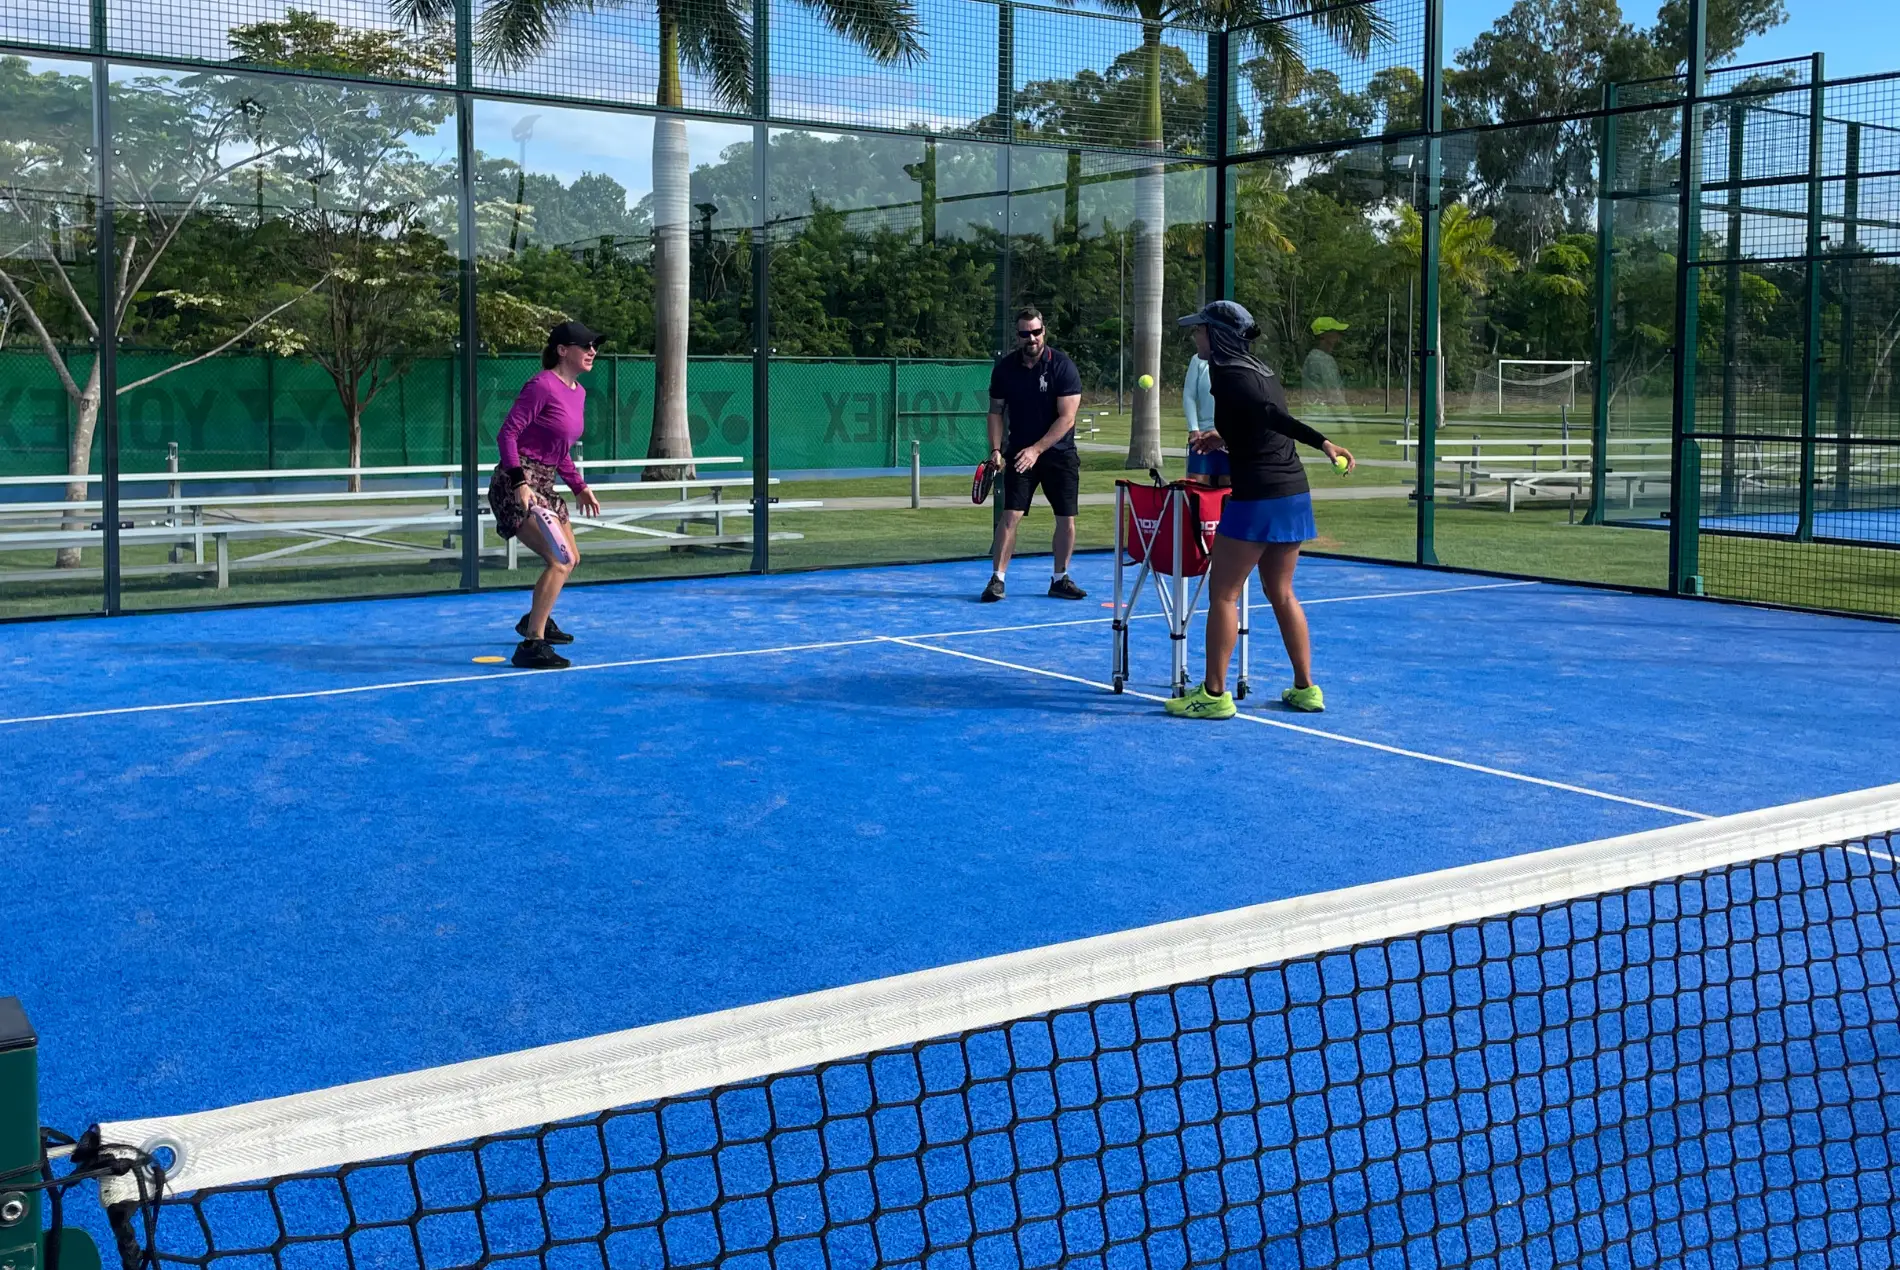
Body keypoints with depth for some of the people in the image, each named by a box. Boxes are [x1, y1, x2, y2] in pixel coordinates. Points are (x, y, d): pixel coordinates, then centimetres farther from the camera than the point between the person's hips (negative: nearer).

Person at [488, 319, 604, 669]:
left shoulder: (578, 392, 13)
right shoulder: (542, 386, -15)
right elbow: (507, 434, -19)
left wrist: (579, 487, 17)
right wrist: (520, 482, -27)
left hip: (543, 485, 10)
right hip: (518, 484, -10)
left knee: (570, 558, 22)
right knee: (560, 561, -20)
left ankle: (536, 620, 44)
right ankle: (531, 645, -19)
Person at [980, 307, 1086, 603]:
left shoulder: (1063, 367, -12)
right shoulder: (1004, 368, -2)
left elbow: (1066, 418, -15)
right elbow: (996, 411, 7)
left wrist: (1037, 449, -22)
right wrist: (996, 450, -5)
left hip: (1059, 454, -1)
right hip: (1019, 453, 1)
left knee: (1066, 519, 1)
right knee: (1010, 515, -10)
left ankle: (1060, 579, 16)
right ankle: (997, 579, -7)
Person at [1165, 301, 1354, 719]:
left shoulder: (1227, 374, -12)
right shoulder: (1260, 370, 14)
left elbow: (1271, 415, -25)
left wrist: (1321, 442, -35)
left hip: (1257, 499, -9)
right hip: (1294, 494, 9)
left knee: (1222, 594, 0)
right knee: (1281, 593, 17)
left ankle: (1214, 693, 2)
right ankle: (1306, 688, 19)